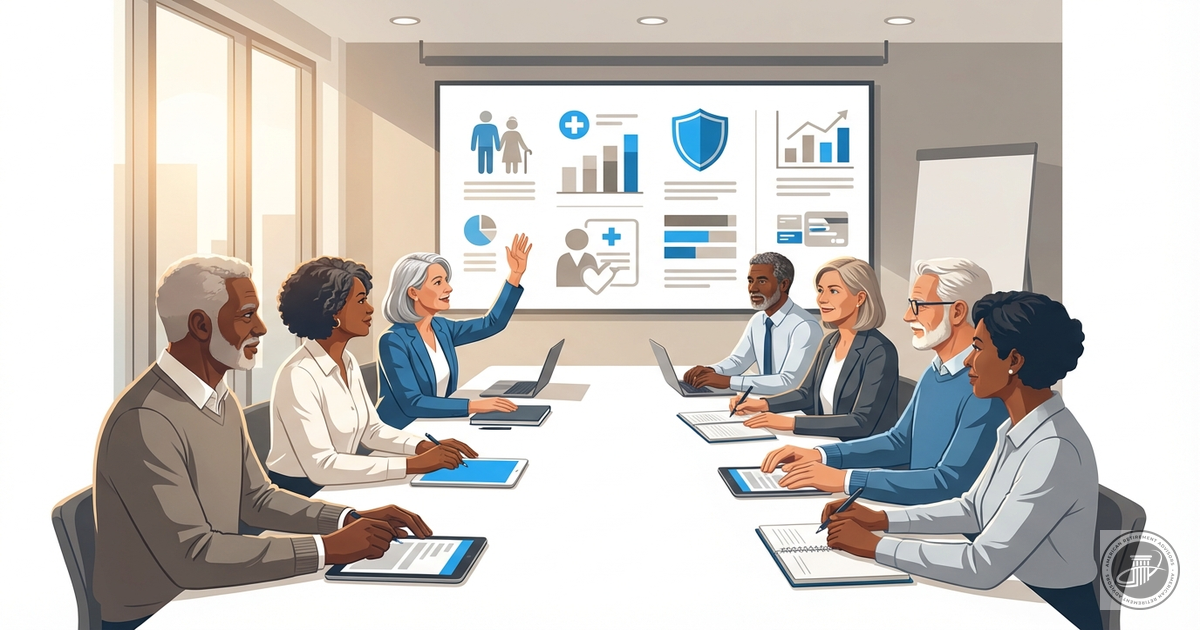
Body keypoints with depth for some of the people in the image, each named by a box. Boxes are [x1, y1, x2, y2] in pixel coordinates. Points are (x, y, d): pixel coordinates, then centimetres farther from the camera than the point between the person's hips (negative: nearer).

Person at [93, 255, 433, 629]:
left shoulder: (223, 401, 7)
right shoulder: (143, 421, -24)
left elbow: (257, 499, 11)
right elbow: (191, 556, -26)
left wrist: (354, 520, -2)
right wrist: (328, 548, -25)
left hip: (217, 592, 8)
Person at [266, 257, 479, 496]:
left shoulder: (348, 362, 4)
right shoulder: (298, 376, -23)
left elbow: (371, 429, 9)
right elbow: (320, 466, -29)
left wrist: (426, 446, -9)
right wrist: (414, 464, -30)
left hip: (339, 486, 8)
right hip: (298, 493, -7)